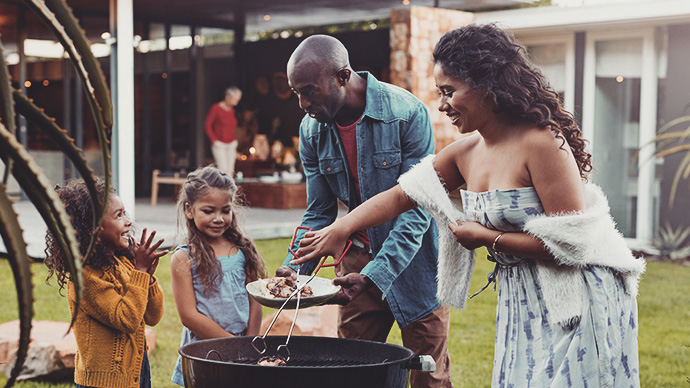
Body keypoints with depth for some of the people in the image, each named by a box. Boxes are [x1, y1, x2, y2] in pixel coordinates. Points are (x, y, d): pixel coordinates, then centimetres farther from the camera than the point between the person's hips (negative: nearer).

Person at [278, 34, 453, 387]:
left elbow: (416, 210, -22)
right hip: (357, 256, 4)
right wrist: (295, 268, -15)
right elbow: (319, 214, 2)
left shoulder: (407, 113, -21)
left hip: (414, 258, -4)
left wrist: (374, 275, -32)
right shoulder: (311, 130, -5)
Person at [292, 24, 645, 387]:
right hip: (520, 302, 7)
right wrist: (339, 230, 1)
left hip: (575, 300, -7)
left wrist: (487, 237, -14)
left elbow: (572, 242, -22)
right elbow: (400, 195, 11)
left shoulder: (540, 144, -20)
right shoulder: (465, 153, 5)